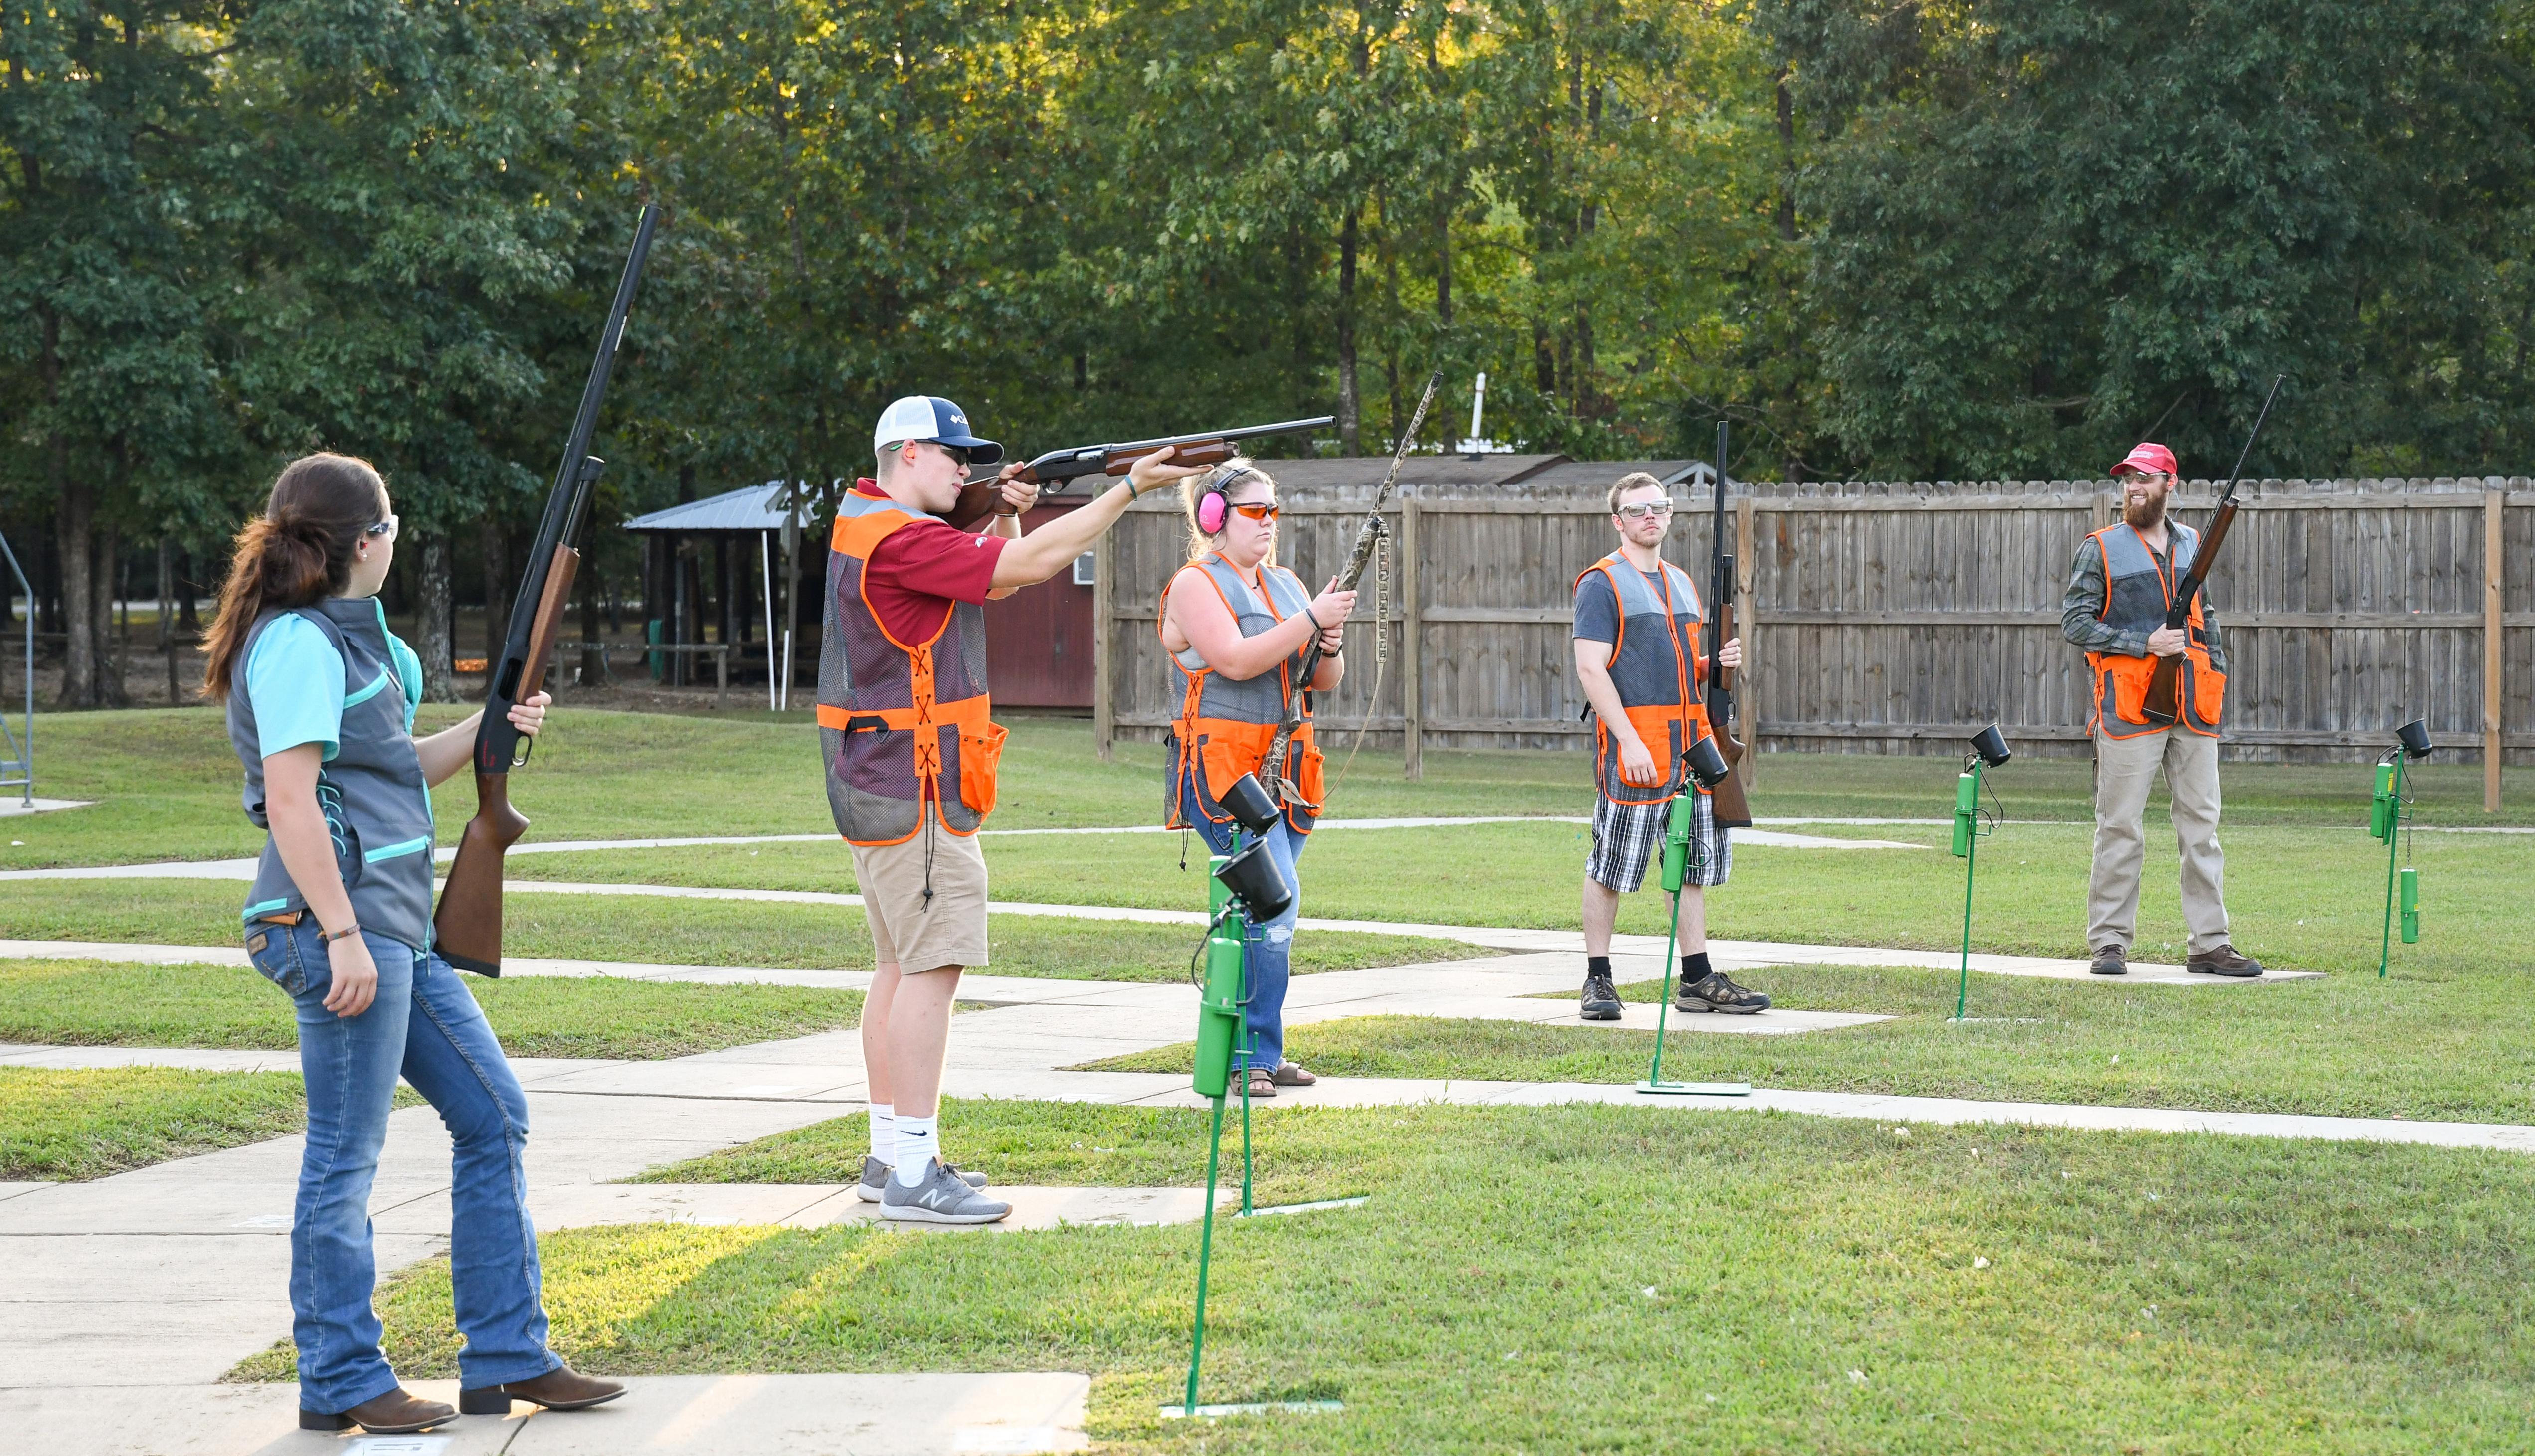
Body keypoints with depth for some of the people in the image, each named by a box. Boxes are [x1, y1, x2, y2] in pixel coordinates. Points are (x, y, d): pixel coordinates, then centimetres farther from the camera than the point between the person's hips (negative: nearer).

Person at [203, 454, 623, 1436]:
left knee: (491, 1114, 11)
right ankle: (340, 1382, 7)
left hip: (396, 925, 11)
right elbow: (290, 802, -19)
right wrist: (342, 936, -23)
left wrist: (487, 730, 13)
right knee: (346, 1157, -3)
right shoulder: (298, 643, -12)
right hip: (341, 922, -11)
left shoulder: (344, 636, 18)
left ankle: (508, 1359, 16)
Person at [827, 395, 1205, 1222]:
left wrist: (1004, 519, 6)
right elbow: (1028, 566, -20)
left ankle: (888, 1155, 19)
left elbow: (990, 579, 24)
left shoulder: (865, 520, 14)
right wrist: (1129, 489, -15)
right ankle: (913, 1174, -12)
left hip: (876, 783, 11)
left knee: (902, 966, 14)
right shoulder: (897, 539, -18)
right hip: (914, 789, -11)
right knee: (932, 966, -11)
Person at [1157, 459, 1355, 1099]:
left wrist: (1331, 642, -4)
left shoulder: (1286, 584, 18)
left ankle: (1255, 1053, 12)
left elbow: (1326, 680, 18)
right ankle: (1255, 1056, -12)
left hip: (1284, 772, 7)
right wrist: (1310, 620, -18)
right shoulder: (1196, 583, -3)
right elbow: (1236, 660, -17)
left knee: (1265, 909, 6)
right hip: (1222, 765, -7)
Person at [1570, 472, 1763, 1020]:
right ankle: (1597, 980, 6)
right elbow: (1591, 670, -13)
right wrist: (1629, 741, -21)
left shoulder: (1682, 584, 19)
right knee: (1610, 867, -2)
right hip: (1633, 744, -7)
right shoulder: (1602, 584, -5)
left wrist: (1719, 662, 3)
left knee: (1695, 861, 9)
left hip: (1691, 742, 7)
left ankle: (1699, 980, 14)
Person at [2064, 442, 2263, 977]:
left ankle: (2211, 943, 7)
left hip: (2194, 710, 4)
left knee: (2202, 826, 4)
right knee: (2120, 828, -4)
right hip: (2130, 706, -4)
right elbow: (2075, 622, -5)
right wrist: (2145, 645, -13)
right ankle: (2109, 943, 1)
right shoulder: (2101, 550, 2)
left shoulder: (2192, 545, 15)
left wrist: (2217, 672, 11)